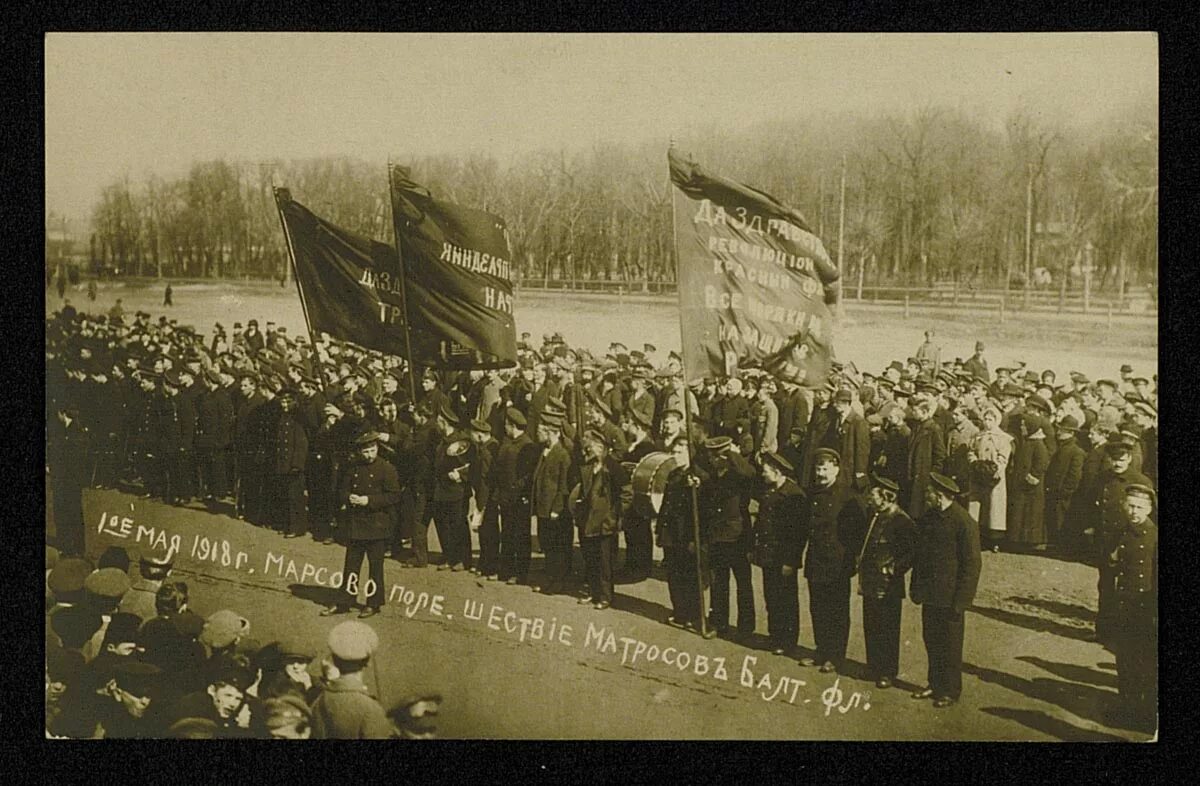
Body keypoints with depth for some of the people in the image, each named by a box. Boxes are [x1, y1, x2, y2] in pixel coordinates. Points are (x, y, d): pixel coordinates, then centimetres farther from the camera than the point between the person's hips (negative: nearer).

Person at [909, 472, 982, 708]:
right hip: (929, 595, 7)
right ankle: (935, 684, 31)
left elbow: (972, 564, -15)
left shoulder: (964, 523, -18)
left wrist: (960, 600, -16)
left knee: (950, 645, 6)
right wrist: (915, 588, 12)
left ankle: (951, 690, 20)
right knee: (931, 641, 16)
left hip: (950, 598, -7)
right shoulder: (927, 518, 6)